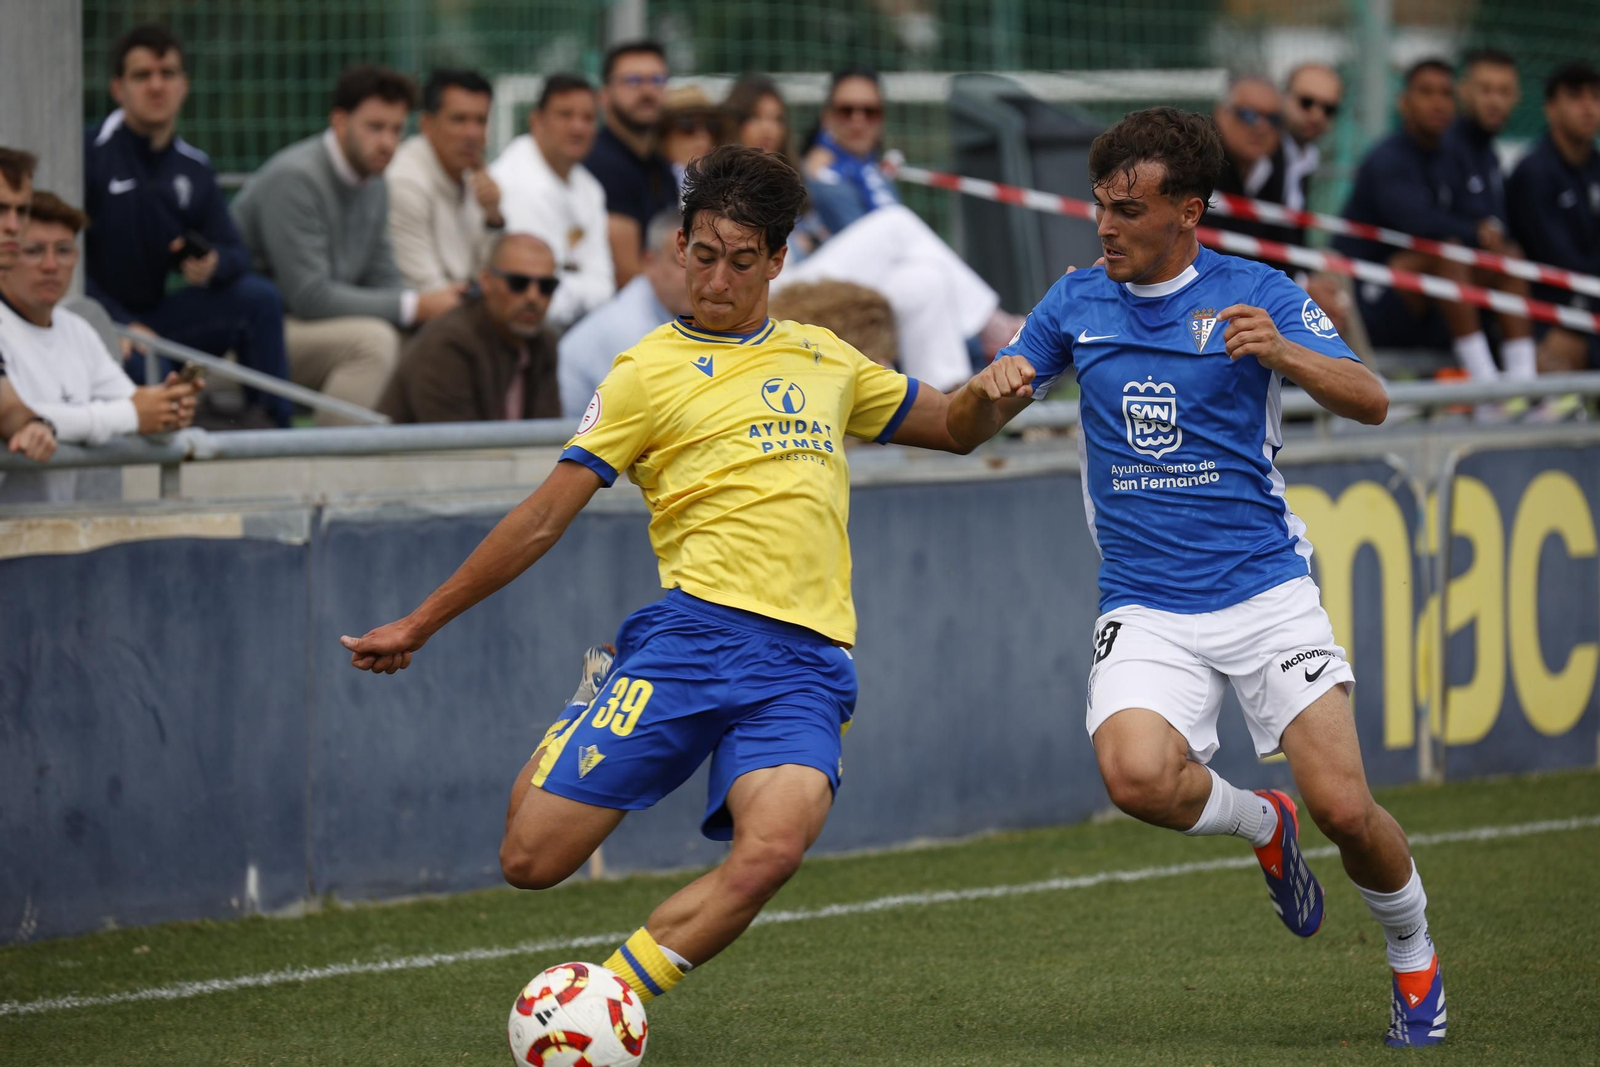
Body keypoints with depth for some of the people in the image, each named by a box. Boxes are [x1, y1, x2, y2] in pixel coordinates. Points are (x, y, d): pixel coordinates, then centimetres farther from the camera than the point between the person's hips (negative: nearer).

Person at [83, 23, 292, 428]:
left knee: (260, 297, -14)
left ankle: (272, 421, -7)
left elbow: (237, 254, 8)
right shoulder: (88, 154, -9)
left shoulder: (194, 167, 9)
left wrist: (212, 265, -18)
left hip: (159, 316, 6)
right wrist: (121, 326, -21)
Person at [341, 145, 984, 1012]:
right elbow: (544, 517, 8)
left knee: (770, 851, -29)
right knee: (531, 860, -10)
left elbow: (954, 426, 34)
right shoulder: (649, 371, 8)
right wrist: (417, 625, 6)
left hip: (806, 662, 2)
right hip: (698, 627, -2)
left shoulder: (823, 357, 21)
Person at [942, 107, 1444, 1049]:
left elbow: (1371, 403, -12)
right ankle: (1261, 825, 8)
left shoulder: (1257, 295, -2)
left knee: (1343, 809, -12)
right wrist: (991, 388, -15)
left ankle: (1415, 959, 20)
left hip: (1267, 592, -2)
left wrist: (1283, 353, -31)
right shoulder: (1076, 303, 7)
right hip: (1146, 609, 2)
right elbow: (963, 431, 9)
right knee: (1136, 775, -27)